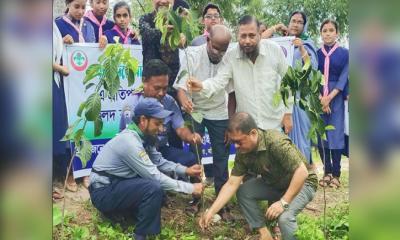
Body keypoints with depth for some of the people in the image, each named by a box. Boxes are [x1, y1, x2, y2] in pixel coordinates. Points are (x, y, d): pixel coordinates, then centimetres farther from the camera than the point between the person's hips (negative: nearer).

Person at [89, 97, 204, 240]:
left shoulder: (143, 136, 1)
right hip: (103, 193, -9)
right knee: (154, 187, -28)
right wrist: (190, 188, -21)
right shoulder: (130, 141, -26)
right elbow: (155, 177, -26)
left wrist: (186, 170, -3)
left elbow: (159, 162, 10)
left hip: (118, 184, 9)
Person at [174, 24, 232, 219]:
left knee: (221, 159, 3)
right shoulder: (192, 56, -17)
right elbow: (181, 86, -19)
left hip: (219, 114, 0)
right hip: (194, 111, 0)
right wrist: (184, 101, -42)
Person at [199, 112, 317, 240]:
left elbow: (302, 172, -35)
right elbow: (231, 184, -8)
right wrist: (211, 211, -15)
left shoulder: (276, 142, -34)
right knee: (242, 191, -10)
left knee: (284, 217, -31)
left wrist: (283, 202, -34)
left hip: (302, 183, -7)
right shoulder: (243, 152, -12)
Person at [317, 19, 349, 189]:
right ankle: (327, 172, 10)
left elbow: (344, 78, -3)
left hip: (336, 97, -2)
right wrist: (320, 98, -11)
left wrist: (329, 97, -14)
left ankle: (336, 174, 2)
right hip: (319, 97, 2)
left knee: (336, 134, -4)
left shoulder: (344, 53, 4)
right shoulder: (316, 54, 9)